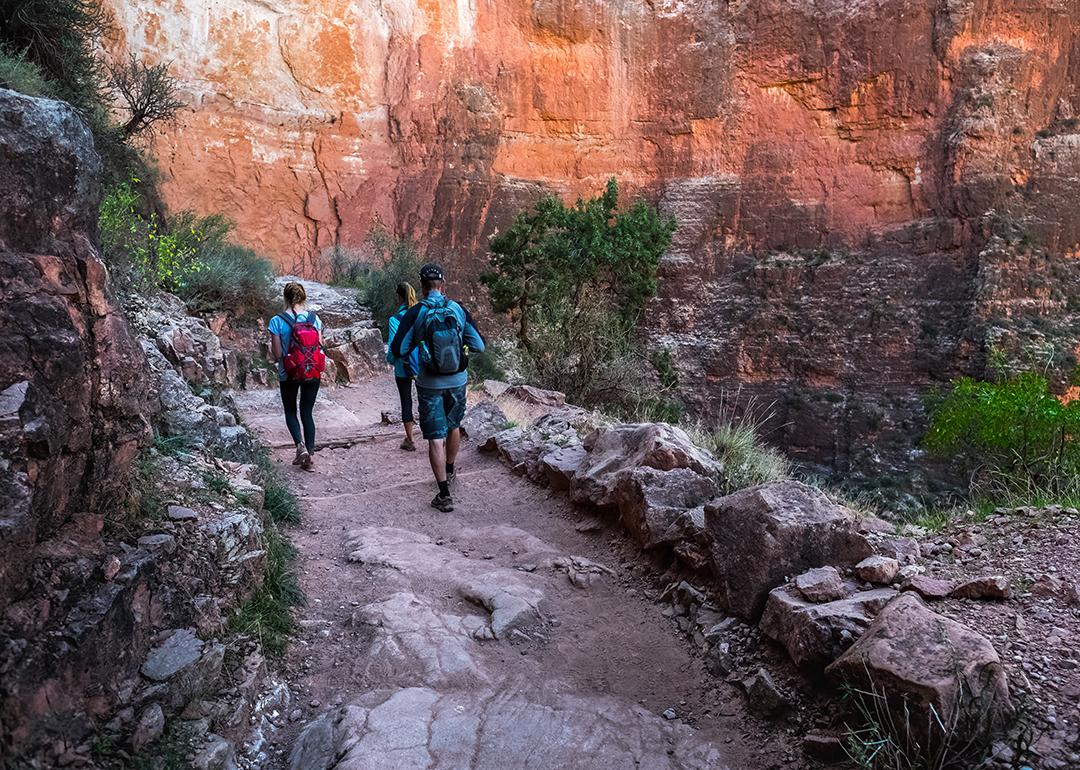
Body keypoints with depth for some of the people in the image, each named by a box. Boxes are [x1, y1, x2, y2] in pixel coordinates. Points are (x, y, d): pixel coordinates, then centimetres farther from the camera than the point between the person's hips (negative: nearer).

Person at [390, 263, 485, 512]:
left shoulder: (415, 314, -12)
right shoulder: (458, 310, -6)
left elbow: (398, 350, -10)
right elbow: (479, 346, -3)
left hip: (430, 384, -3)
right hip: (457, 381, 3)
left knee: (436, 437, 1)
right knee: (453, 427, 24)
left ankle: (444, 495, -1)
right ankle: (449, 473, 44)